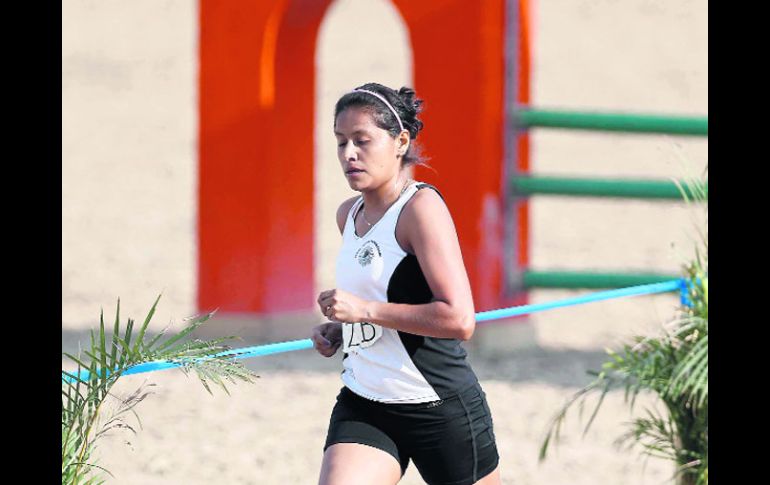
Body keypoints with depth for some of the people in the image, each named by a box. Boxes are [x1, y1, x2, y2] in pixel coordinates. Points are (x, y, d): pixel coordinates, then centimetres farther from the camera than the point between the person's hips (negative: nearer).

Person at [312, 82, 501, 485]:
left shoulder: (420, 207, -15)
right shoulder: (348, 214, 9)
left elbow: (460, 320, -24)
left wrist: (365, 310, -24)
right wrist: (338, 329, 8)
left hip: (441, 410, -6)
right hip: (363, 407, 6)